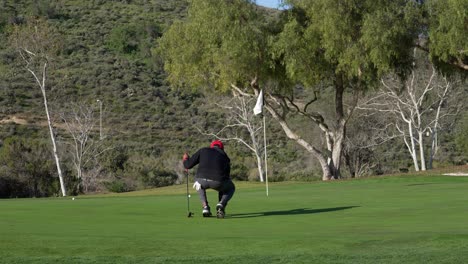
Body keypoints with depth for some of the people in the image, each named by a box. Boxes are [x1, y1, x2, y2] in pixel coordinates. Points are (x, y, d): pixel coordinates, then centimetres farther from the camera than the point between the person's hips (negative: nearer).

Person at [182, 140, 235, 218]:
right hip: (218, 182, 0)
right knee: (231, 188, 34)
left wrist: (185, 159, 46)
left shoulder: (203, 150, 24)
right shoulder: (225, 156, 29)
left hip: (202, 179, 0)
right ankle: (221, 204, 5)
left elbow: (188, 165, 19)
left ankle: (205, 206, 19)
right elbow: (227, 175, 37)